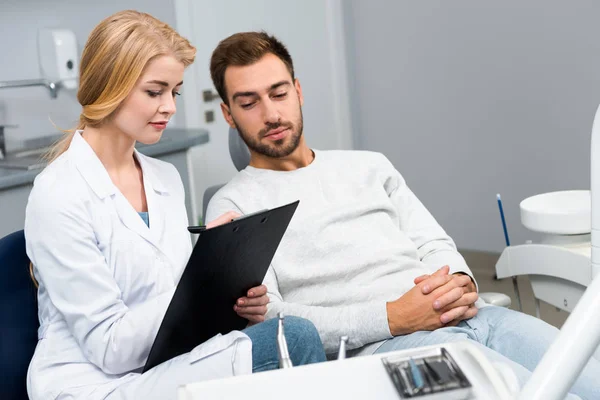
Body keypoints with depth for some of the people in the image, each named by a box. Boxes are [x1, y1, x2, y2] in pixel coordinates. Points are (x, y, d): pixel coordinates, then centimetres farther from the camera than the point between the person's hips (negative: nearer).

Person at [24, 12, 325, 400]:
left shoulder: (167, 178, 10)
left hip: (166, 367, 7)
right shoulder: (58, 196, -12)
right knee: (294, 340, -24)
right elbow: (109, 347, -14)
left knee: (295, 334, -23)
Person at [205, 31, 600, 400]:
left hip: (473, 317, 6)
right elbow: (265, 319, -4)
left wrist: (462, 281, -6)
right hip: (380, 346, -6)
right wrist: (392, 318, -14)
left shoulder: (369, 166, 25)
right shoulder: (233, 205, 9)